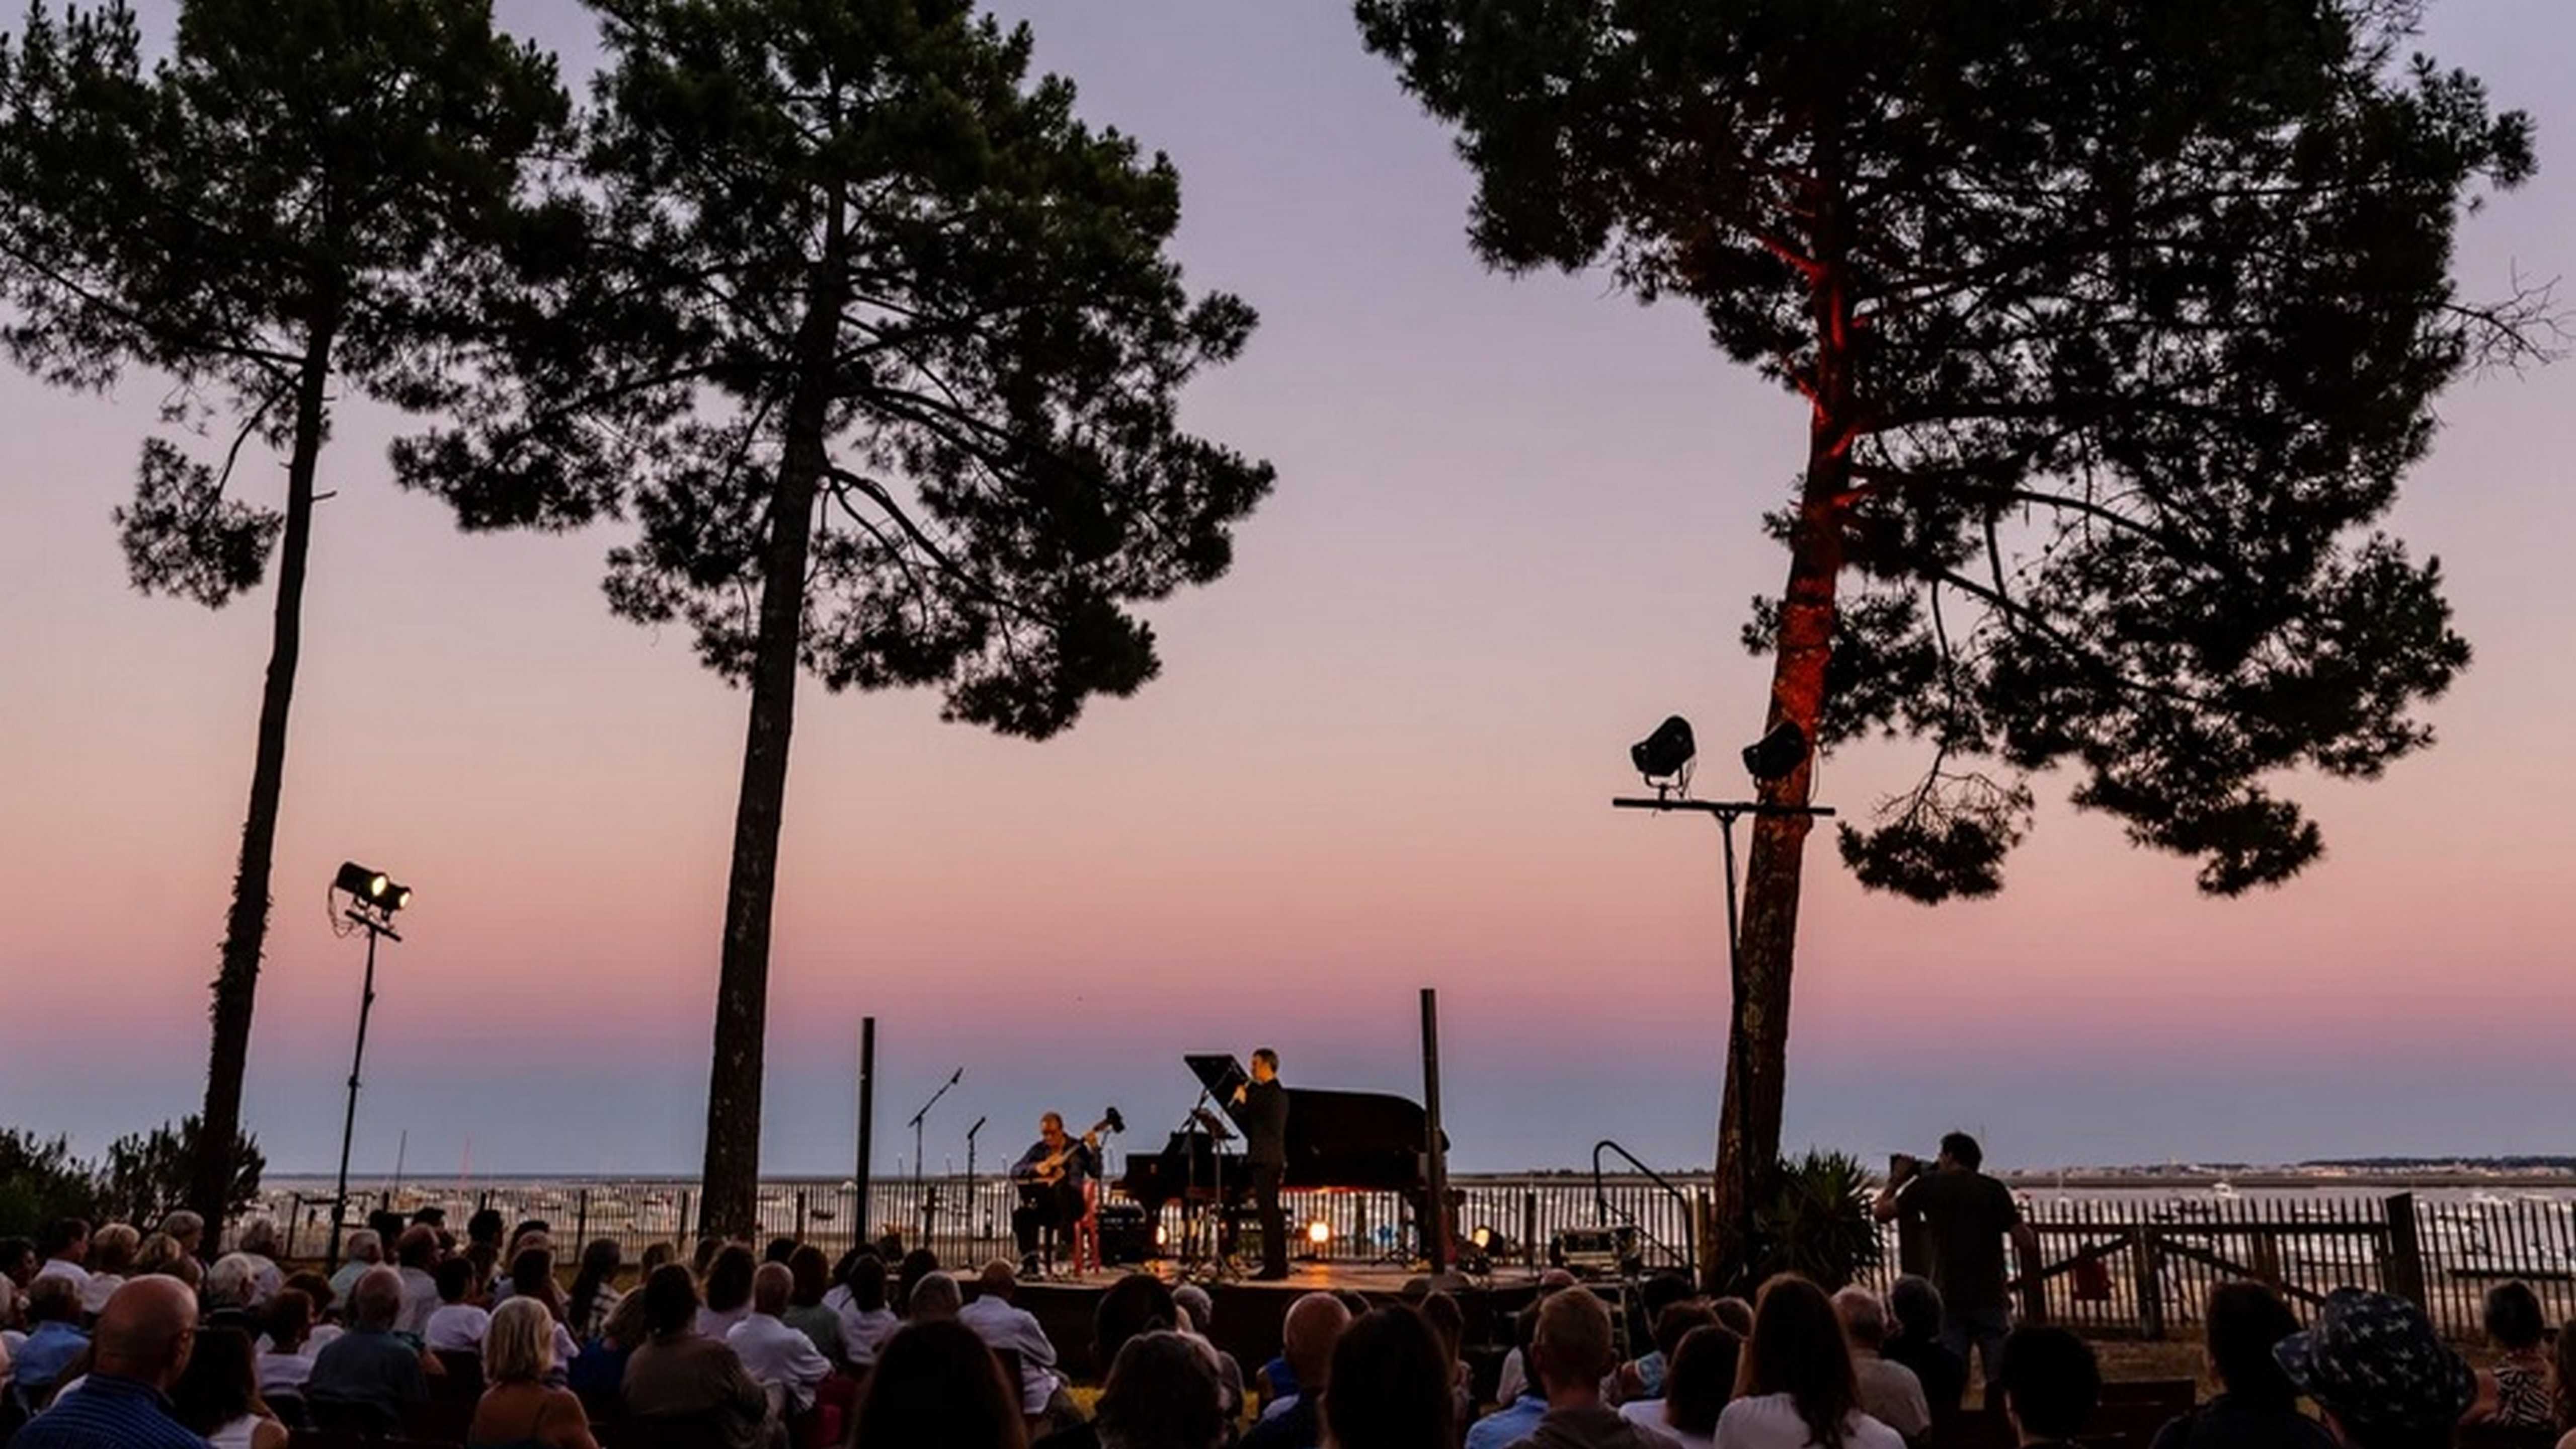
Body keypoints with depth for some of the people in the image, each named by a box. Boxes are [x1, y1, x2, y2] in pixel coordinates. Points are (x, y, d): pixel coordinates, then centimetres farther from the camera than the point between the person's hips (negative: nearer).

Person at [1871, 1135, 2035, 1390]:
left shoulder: (1928, 1185, 3)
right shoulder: (1993, 1189, 4)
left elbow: (1882, 1212, 11)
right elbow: (2026, 1241, -2)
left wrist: (1896, 1179, 26)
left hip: (1948, 1298, 0)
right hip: (1990, 1297, 0)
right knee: (2001, 1378, 3)